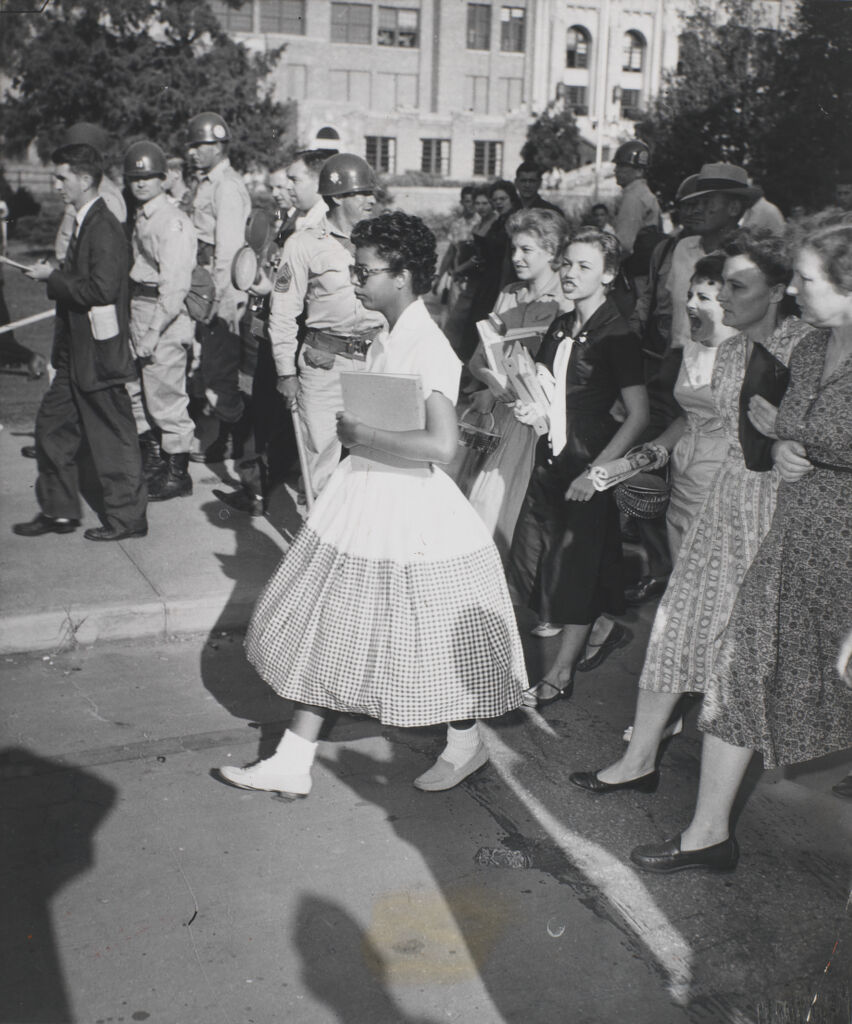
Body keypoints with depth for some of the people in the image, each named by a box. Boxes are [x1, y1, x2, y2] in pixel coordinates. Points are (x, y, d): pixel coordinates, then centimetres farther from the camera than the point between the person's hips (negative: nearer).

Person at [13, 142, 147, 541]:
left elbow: (100, 288, -26)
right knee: (51, 427, 14)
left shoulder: (104, 228, -17)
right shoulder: (84, 223, 13)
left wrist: (53, 278, -17)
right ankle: (59, 511, 25)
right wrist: (53, 276, 7)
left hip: (98, 354, -10)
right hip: (76, 355, 10)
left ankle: (127, 517, 13)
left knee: (112, 437, 1)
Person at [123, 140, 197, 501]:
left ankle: (177, 474, 9)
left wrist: (154, 332, -20)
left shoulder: (172, 223, -15)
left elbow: (175, 287, -20)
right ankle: (152, 460, 31)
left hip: (164, 318, -9)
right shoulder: (141, 217, 13)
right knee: (134, 391, 16)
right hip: (137, 310, 9)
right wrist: (137, 327, 10)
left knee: (166, 397, -3)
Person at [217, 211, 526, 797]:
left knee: (432, 639, 7)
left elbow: (442, 444, -29)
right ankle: (293, 764, 20)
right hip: (365, 499, 9)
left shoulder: (429, 347, -19)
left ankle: (466, 745, 32)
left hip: (412, 509, -9)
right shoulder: (386, 339, 8)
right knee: (329, 630, 11)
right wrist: (353, 428, 6)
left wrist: (364, 436, -21)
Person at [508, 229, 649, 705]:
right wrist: (530, 406, 1)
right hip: (551, 456, 8)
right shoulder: (561, 326, 8)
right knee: (530, 558, 10)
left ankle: (561, 674, 17)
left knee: (574, 563, 2)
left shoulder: (616, 336, -13)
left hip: (590, 466, -8)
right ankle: (602, 627, 32)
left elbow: (639, 416, -16)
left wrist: (597, 471, -20)